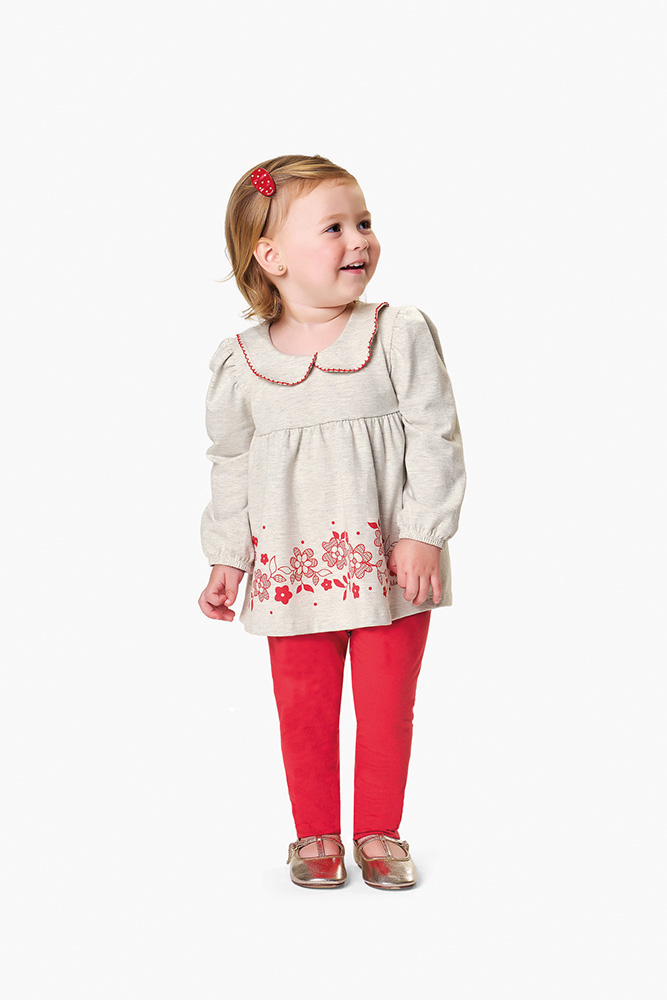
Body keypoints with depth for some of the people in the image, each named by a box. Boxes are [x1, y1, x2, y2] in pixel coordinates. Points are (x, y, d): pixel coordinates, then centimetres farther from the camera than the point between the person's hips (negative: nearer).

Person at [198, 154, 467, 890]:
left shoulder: (401, 335, -6)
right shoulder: (241, 361, -1)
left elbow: (435, 437, -6)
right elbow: (232, 464, 9)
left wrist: (422, 535, -12)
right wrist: (227, 559, 8)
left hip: (389, 559, -1)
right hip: (294, 566, 1)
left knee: (387, 704, 7)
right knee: (304, 708, 9)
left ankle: (380, 833, 26)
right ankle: (316, 835, 28)